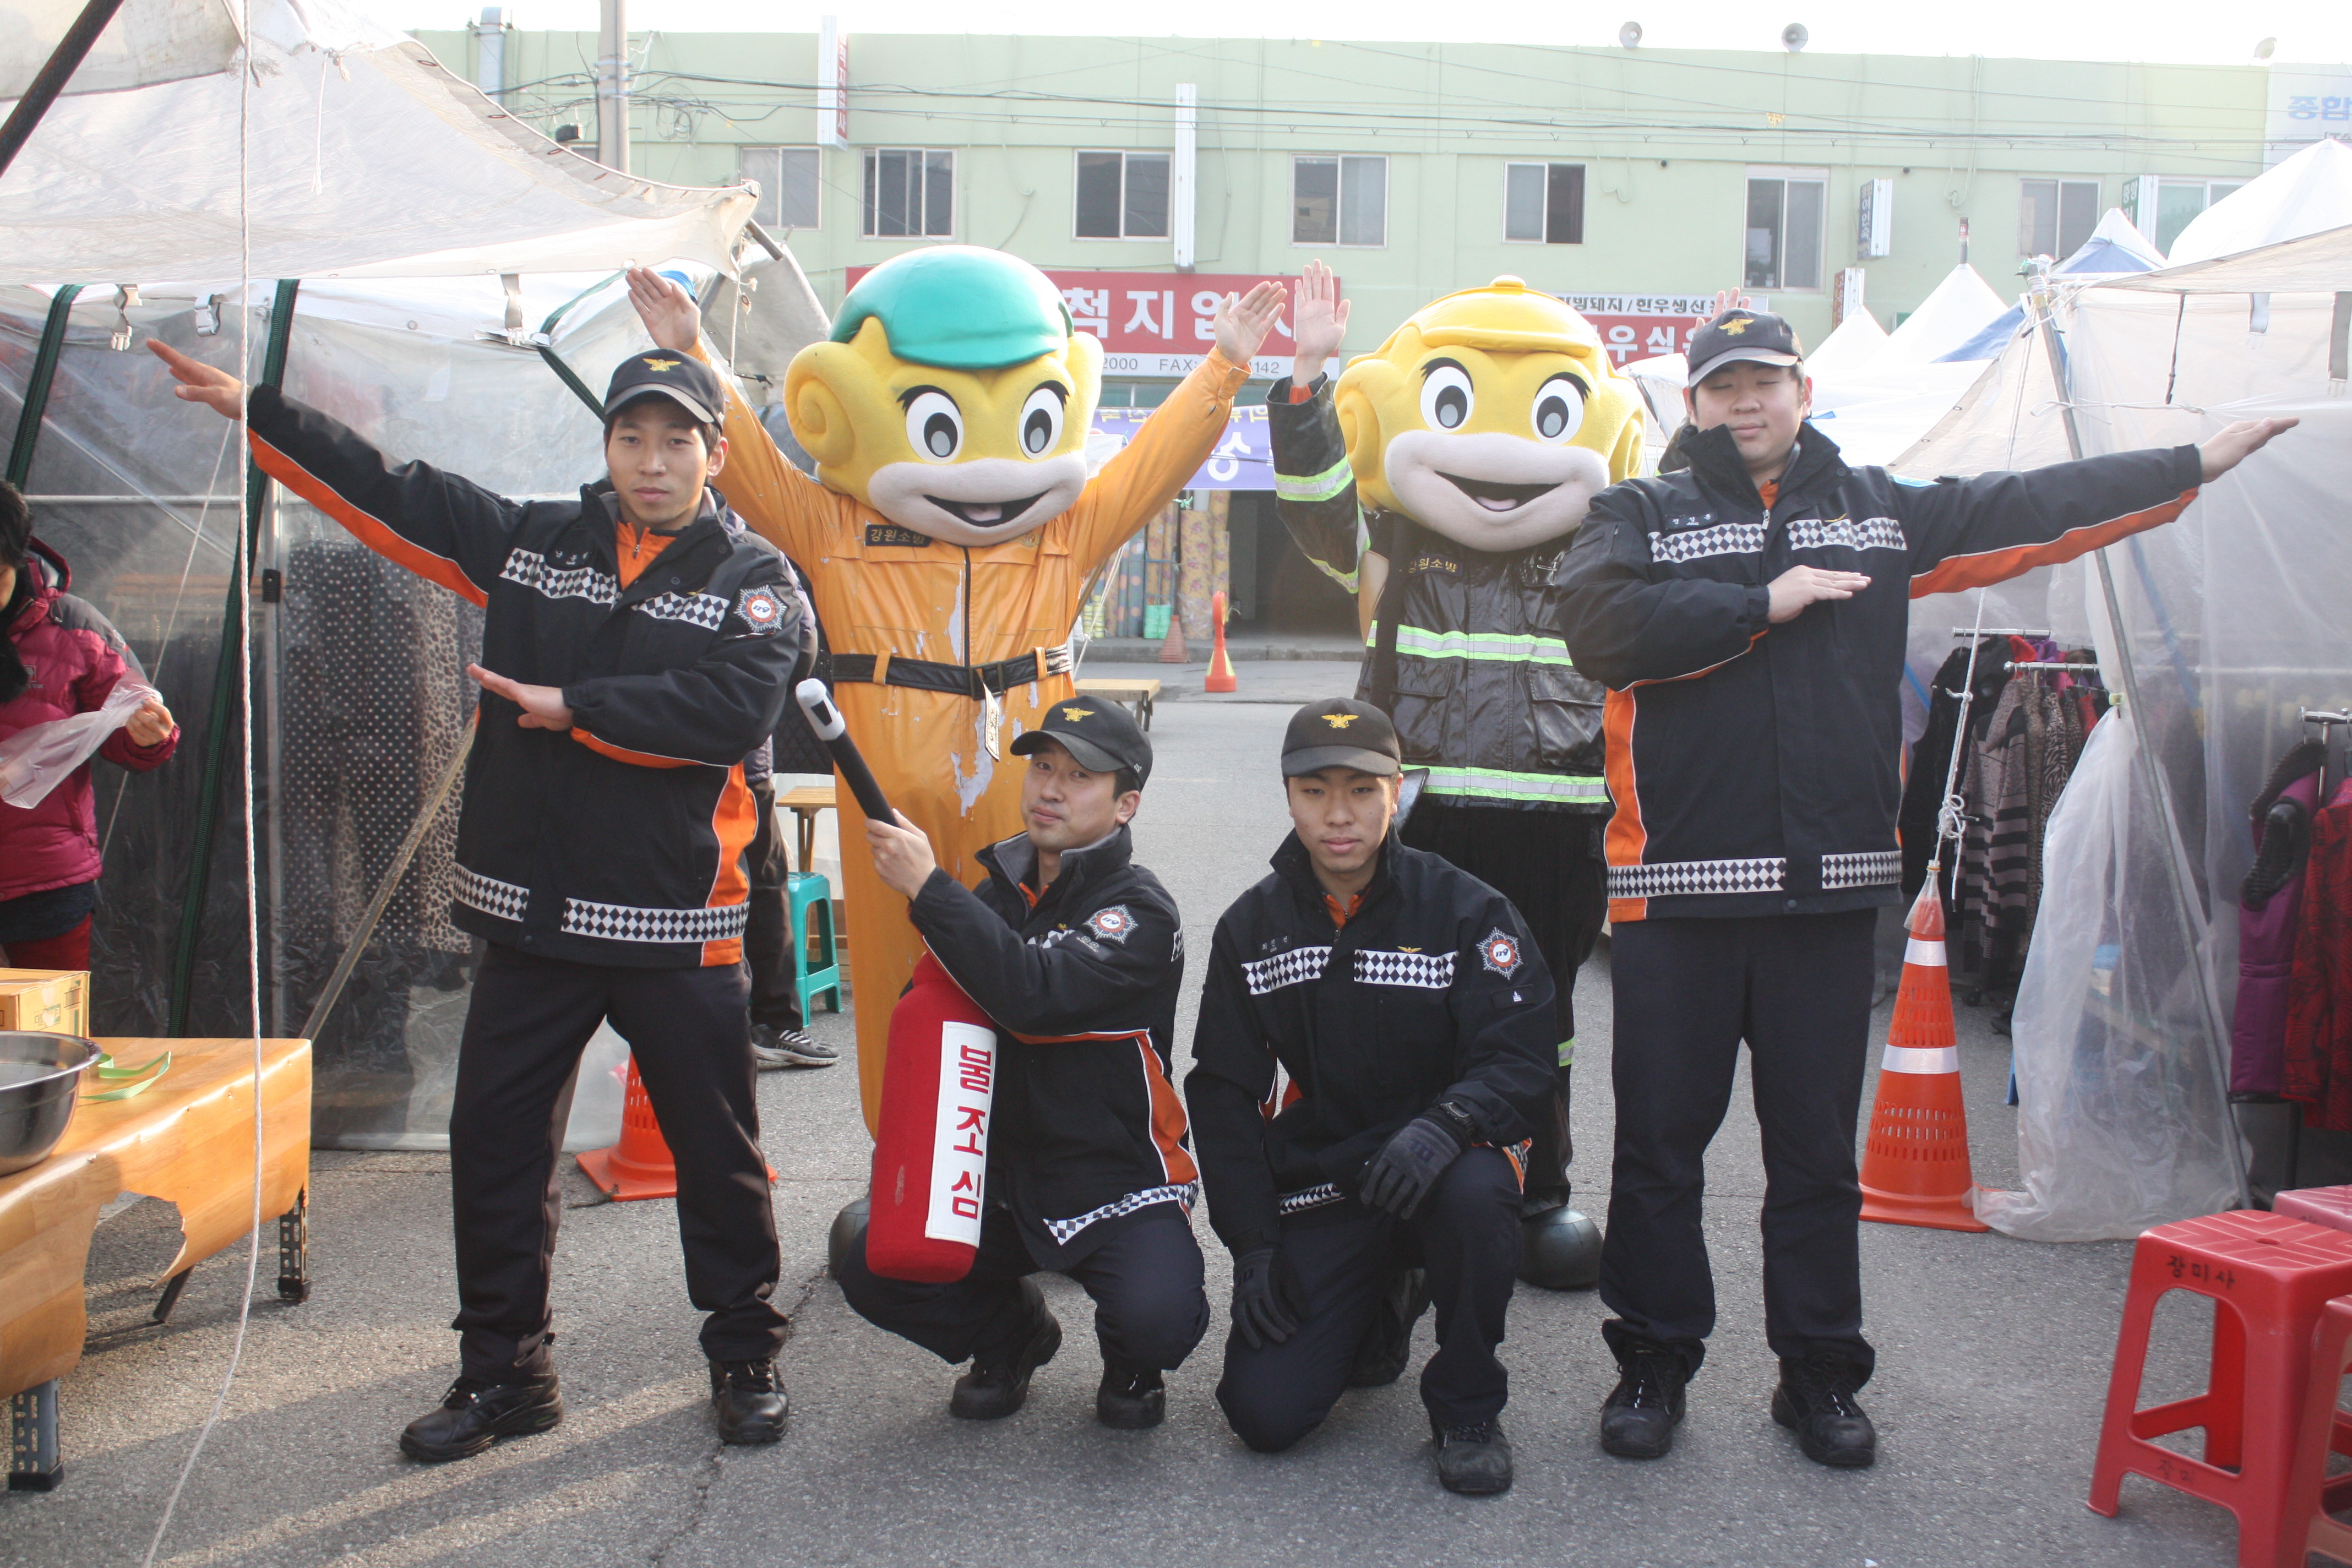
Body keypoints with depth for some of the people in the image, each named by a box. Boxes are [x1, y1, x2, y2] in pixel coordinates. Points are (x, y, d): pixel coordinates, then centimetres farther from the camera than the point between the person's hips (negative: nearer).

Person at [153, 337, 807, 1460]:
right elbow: (388, 493, 12)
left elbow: (735, 710, -20)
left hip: (675, 921, -4)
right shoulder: (534, 541, 10)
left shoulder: (751, 580, -3)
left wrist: (573, 709, -15)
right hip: (530, 912, 4)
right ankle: (503, 1371, 26)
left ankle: (745, 1356, 26)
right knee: (495, 1142, 10)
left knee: (716, 1149, 7)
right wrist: (253, 410, 7)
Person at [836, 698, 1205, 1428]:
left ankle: (1131, 1364, 10)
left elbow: (1036, 994, -32)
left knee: (1156, 1320, -31)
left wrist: (927, 888, -30)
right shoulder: (999, 891, 7)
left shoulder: (1138, 911, -13)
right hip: (1004, 1171, 5)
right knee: (873, 1273, -15)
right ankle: (1012, 1333, 17)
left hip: (1119, 1182, -5)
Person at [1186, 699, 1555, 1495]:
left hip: (1438, 1168, -2)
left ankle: (1466, 1407, -10)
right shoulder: (1251, 927, 3)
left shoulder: (1465, 908, -6)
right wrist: (1253, 1243, -2)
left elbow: (1522, 1059, -12)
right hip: (1314, 1188, 2)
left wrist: (1444, 1123, -35)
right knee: (1265, 1412, -12)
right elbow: (1223, 1092, 7)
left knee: (1475, 1191, -39)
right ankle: (1372, 1309, 23)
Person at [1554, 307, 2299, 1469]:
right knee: (1660, 1138, 5)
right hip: (1676, 887, -2)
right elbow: (1601, 628, -14)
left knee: (1818, 1144, 11)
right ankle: (1654, 1363, 20)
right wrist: (1765, 604, -11)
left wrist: (2197, 462, 20)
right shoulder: (1641, 515, 4)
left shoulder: (1882, 513, 15)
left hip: (1829, 888, 3)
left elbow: (2034, 509, 20)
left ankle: (1820, 1374, 24)